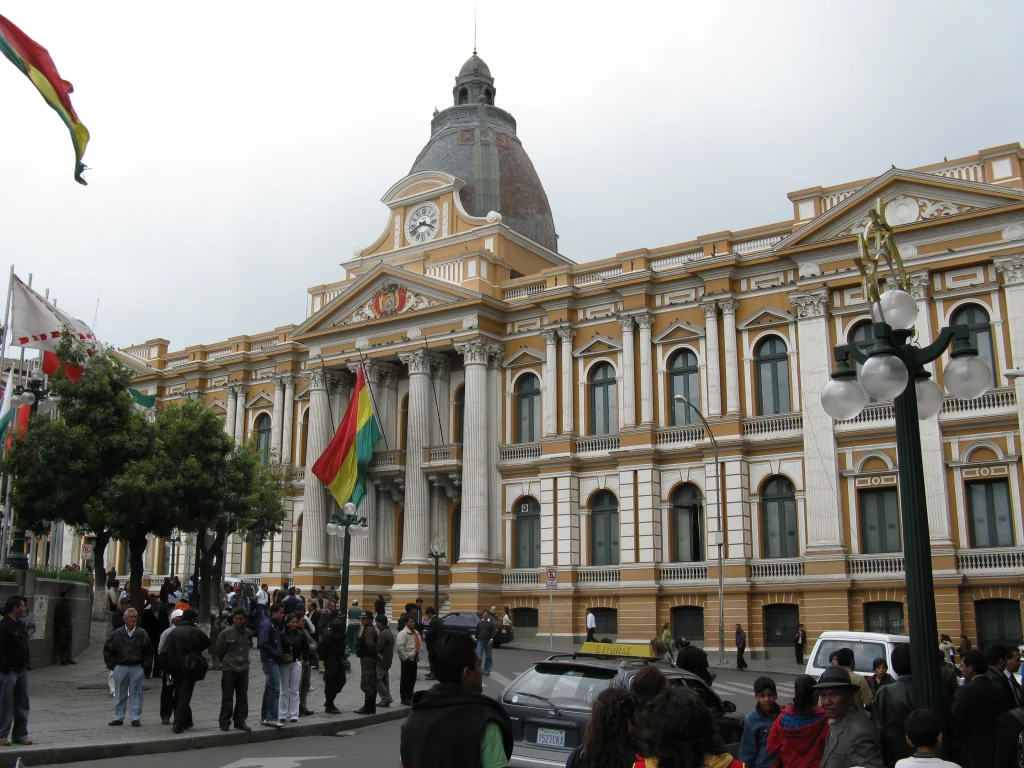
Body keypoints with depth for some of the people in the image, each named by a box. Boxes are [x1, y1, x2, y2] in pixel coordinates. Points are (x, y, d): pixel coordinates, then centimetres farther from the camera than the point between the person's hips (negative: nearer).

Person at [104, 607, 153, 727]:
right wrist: (111, 665, 3)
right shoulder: (117, 634, 0)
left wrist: (144, 665, 1)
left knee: (136, 694, 2)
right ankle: (118, 718, 18)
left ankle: (136, 718, 8)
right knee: (120, 694, 8)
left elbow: (149, 652, 8)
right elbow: (107, 650, 8)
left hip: (137, 669, 0)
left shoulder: (142, 634, 1)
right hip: (120, 668, 1)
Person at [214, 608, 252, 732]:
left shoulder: (248, 634, 5)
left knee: (243, 697, 7)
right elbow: (218, 651, 3)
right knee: (227, 697, 1)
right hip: (229, 670, -4)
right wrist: (225, 662, 10)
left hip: (243, 670, 4)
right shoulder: (226, 633, -7)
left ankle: (240, 721, 16)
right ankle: (225, 722, 10)